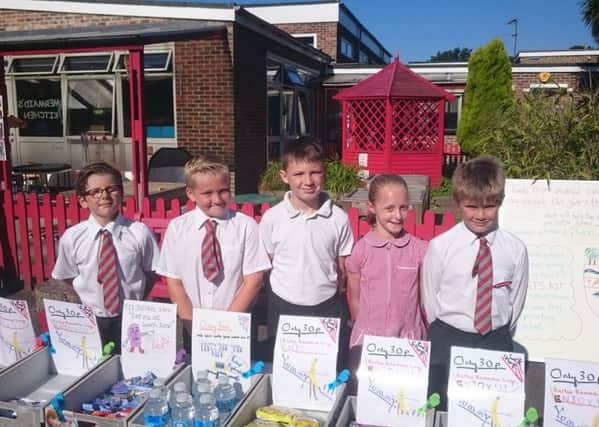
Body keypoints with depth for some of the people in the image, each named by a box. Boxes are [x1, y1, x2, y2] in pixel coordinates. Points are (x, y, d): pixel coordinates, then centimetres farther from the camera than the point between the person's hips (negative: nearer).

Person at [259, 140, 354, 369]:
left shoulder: (339, 218, -7)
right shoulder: (272, 218, -8)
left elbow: (343, 268, 3)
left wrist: (330, 298, 6)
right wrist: (288, 290, 4)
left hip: (328, 308, 0)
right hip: (284, 309, 0)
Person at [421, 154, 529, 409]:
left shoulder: (515, 249, -6)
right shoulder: (440, 246, -11)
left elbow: (516, 299, 5)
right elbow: (429, 297, 0)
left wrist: (501, 336, 8)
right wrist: (443, 336, 6)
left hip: (495, 340, 2)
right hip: (447, 340, -1)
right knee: (440, 407, 10)